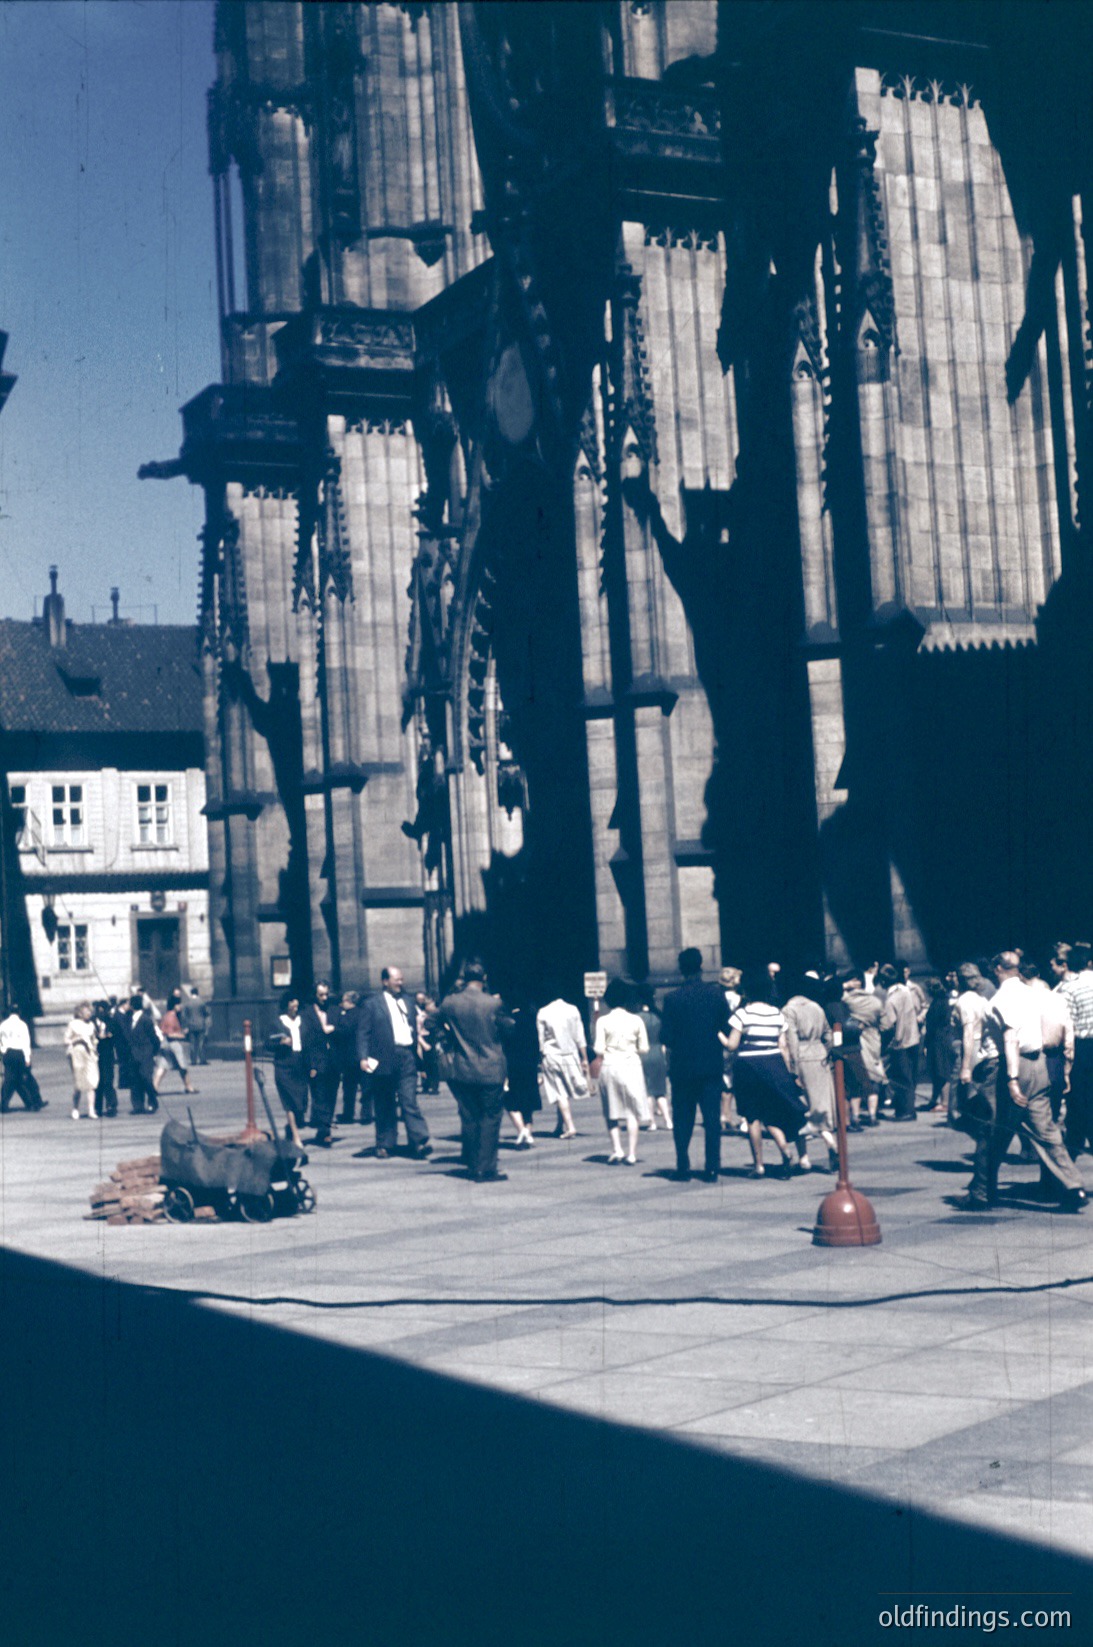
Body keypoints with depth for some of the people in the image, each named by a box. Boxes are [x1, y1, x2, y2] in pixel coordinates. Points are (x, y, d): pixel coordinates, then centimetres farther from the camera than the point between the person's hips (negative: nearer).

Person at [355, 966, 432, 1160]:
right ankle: (385, 1145, 15)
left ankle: (419, 1142, -10)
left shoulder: (406, 1001, 16)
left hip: (407, 1057, 2)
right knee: (385, 1106, 6)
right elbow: (363, 1033, -3)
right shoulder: (371, 1004, 2)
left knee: (409, 1101, -5)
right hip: (384, 1060, -2)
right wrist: (363, 1057, -15)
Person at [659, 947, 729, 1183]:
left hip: (682, 1067, -1)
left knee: (682, 1120, 10)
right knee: (712, 1119, 6)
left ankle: (683, 1169, 8)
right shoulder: (717, 994, -4)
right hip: (712, 1066, 1)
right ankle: (712, 1169, 3)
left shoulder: (672, 999, -9)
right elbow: (727, 1029, 0)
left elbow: (666, 1036, -8)